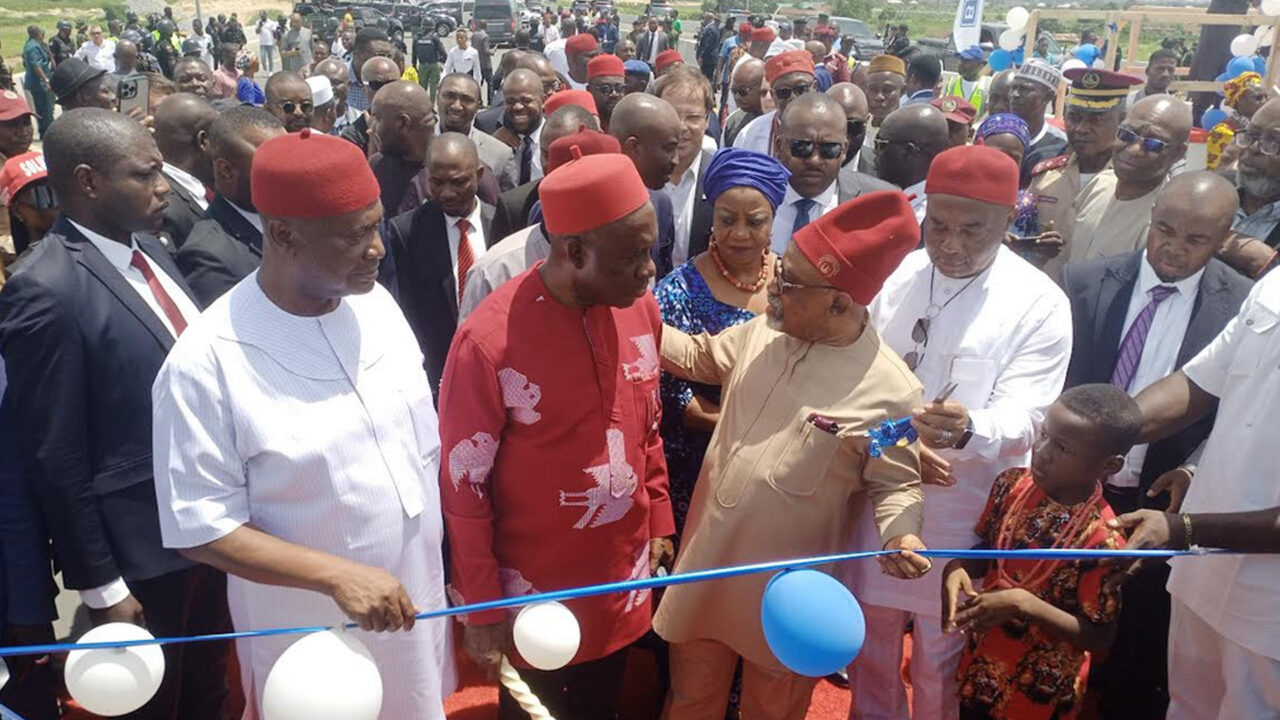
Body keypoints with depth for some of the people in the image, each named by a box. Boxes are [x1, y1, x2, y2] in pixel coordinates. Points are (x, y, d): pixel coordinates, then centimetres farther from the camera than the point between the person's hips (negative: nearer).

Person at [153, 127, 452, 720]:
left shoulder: (375, 302, -5)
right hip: (313, 628, -5)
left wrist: (449, 561, 8)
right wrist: (337, 575, -25)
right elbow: (201, 528, -17)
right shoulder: (208, 364, -22)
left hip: (418, 600, 5)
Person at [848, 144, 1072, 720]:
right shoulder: (892, 276, 0)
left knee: (941, 667, 13)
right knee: (869, 650, 20)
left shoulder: (1040, 304, -9)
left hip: (964, 518, -3)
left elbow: (1020, 418, -17)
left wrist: (966, 431, -39)